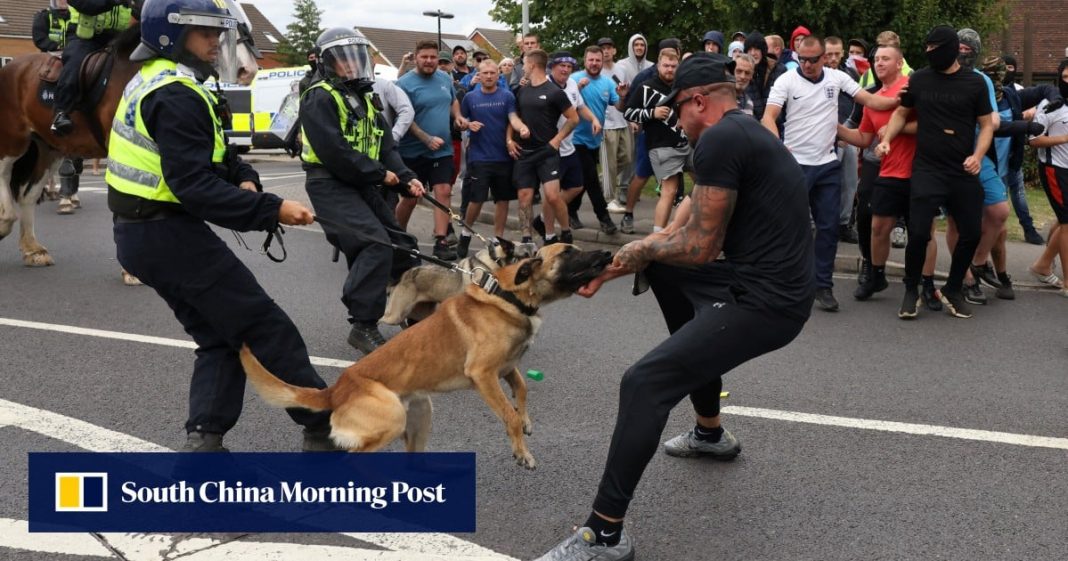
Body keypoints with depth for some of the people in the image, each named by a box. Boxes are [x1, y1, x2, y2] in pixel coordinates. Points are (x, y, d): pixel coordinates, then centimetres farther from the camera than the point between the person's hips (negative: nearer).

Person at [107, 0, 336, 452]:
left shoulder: (155, 82, 13)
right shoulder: (175, 96, -20)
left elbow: (208, 155, 16)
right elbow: (195, 186, -28)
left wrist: (243, 179, -4)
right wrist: (270, 210, -28)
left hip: (142, 234, 10)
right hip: (172, 236, -10)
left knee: (219, 336, 15)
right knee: (266, 328, -2)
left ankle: (204, 439, 8)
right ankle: (323, 428, 6)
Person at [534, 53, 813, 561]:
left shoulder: (719, 141, -15)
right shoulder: (744, 134, 18)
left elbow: (700, 247, -15)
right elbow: (687, 229, 19)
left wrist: (641, 250, 3)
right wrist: (612, 267, 16)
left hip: (765, 301, -11)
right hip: (766, 285, 11)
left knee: (644, 384, -17)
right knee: (664, 268, 29)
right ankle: (710, 433, 36)